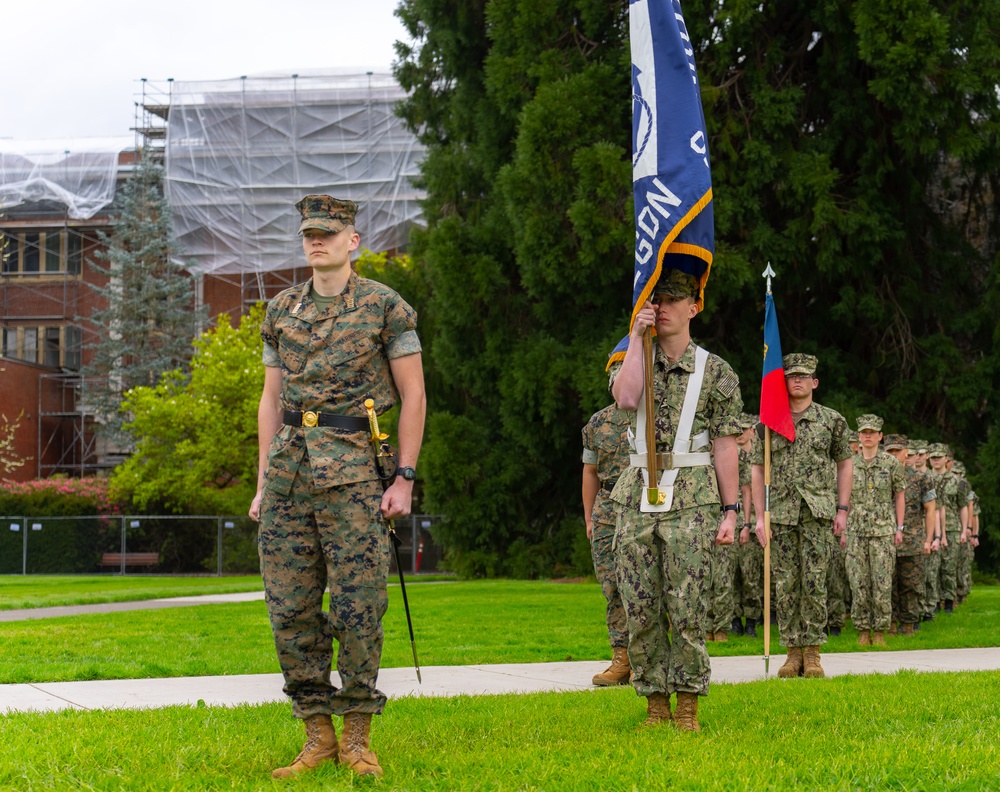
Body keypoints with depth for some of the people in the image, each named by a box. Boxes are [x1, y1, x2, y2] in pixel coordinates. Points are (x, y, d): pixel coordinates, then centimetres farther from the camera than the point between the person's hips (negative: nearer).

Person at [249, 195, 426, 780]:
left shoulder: (385, 307, 0)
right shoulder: (282, 310, 13)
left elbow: (413, 395, 0)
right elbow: (271, 399, 17)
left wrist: (405, 478, -7)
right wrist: (263, 482, 12)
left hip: (352, 469, -4)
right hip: (289, 469, 5)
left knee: (359, 606, -5)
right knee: (290, 609, 2)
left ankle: (358, 736, 6)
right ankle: (318, 734, 10)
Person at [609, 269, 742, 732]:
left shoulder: (716, 373, 5)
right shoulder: (632, 362, 12)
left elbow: (725, 446, 3)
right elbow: (626, 399, -13)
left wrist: (730, 511, -3)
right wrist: (637, 338, -7)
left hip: (691, 498, -3)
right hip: (637, 496, 3)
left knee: (687, 607, -6)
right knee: (639, 608, 2)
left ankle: (687, 704, 2)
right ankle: (655, 702, 10)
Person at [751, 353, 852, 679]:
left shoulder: (832, 420, 7)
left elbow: (844, 464, 11)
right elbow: (758, 470, 10)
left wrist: (842, 509, 3)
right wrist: (760, 516, 2)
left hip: (818, 513, -2)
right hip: (780, 514, 2)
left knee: (814, 583, -6)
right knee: (785, 585, 1)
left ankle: (812, 653, 0)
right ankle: (793, 651, 8)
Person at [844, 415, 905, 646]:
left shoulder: (891, 463, 3)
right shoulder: (850, 465, 8)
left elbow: (899, 496, 7)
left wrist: (899, 528, 2)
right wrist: (843, 530, 9)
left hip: (883, 531, -2)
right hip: (856, 531, 2)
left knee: (882, 583, -3)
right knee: (858, 583, 0)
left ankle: (880, 631, 3)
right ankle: (863, 631, 7)